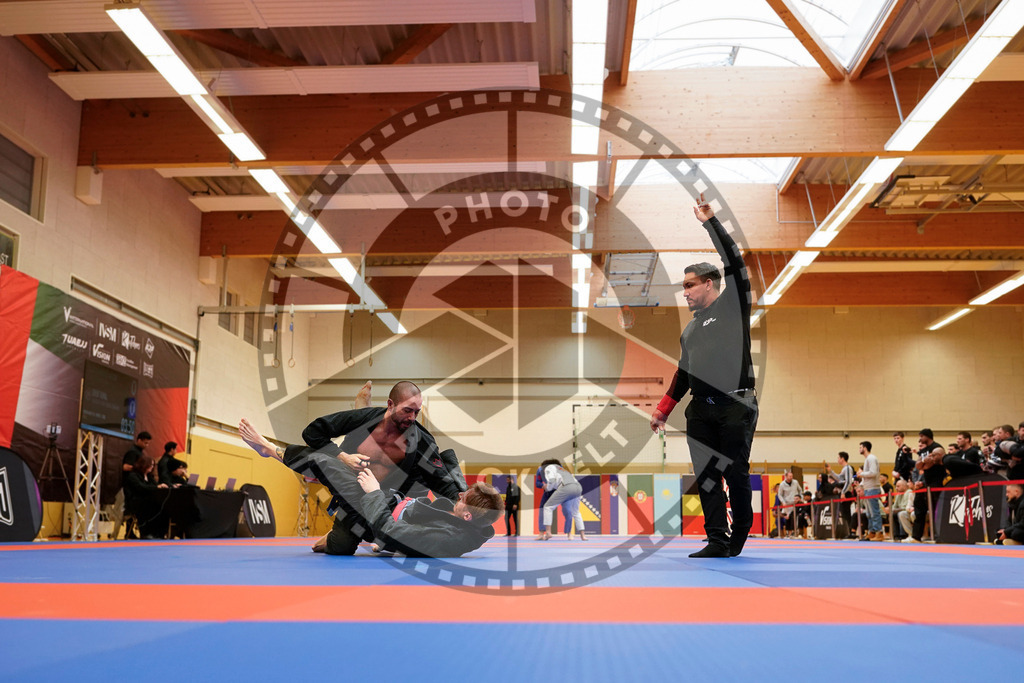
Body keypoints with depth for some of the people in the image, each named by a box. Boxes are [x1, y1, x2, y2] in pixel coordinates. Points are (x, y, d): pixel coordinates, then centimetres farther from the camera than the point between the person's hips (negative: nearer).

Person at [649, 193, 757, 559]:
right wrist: (663, 409, 20)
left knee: (736, 474, -2)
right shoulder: (689, 330, 22)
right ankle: (717, 540, 1)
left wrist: (710, 222, -6)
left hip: (737, 408, -6)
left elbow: (735, 262, -8)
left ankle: (740, 533, 16)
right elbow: (683, 375, 26)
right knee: (706, 476, -1)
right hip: (701, 410, 6)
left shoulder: (733, 304, 4)